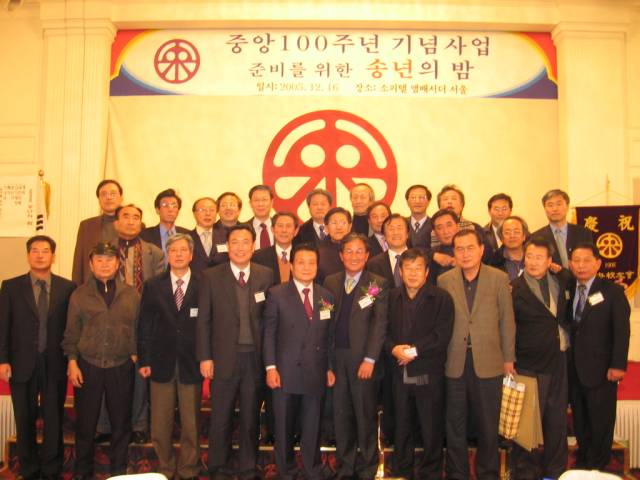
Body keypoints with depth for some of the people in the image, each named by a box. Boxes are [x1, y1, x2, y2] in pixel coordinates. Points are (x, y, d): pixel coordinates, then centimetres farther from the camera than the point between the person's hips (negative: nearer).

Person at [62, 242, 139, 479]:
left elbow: (137, 328, 8)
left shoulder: (131, 294, 5)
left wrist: (135, 354, 1)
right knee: (85, 423, 7)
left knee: (121, 422, 8)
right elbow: (71, 333, 4)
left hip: (121, 367, 1)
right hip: (88, 366, -1)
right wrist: (72, 362, -2)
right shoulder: (79, 295, 3)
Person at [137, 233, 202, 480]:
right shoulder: (153, 286, 5)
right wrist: (144, 360, 0)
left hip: (191, 364, -1)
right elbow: (145, 325, 4)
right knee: (160, 425, 9)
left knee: (191, 423, 8)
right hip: (161, 363, 1)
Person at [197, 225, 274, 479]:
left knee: (251, 417, 12)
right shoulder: (211, 276, -2)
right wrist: (204, 357, -5)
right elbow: (203, 321, -1)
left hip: (255, 357, 1)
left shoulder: (266, 275, 1)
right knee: (221, 417, 11)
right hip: (224, 357, -1)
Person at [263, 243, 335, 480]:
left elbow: (329, 335, 11)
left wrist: (330, 367, 8)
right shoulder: (276, 294, -1)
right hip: (286, 372, -2)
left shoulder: (326, 296, 8)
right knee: (284, 428, 9)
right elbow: (269, 333, -2)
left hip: (316, 374, 2)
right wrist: (270, 367, -8)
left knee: (312, 429, 9)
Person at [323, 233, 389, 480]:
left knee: (366, 413, 5)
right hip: (335, 356, 3)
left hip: (363, 357, -3)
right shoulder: (330, 282, 9)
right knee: (340, 413, 10)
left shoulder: (378, 284, -1)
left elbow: (379, 324, -6)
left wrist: (369, 359, -13)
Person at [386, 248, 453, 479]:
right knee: (401, 428, 12)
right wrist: (394, 348, -11)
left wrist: (413, 350, -15)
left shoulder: (441, 298, -3)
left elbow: (442, 335, -11)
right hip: (400, 372, 4)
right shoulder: (392, 297, 11)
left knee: (431, 429, 3)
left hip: (429, 373, -3)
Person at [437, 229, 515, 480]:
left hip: (489, 363, -1)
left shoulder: (499, 278, 0)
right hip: (454, 363, 1)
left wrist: (508, 358, 2)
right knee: (455, 425, 10)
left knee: (488, 425, 9)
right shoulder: (444, 280, 2)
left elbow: (507, 321, 3)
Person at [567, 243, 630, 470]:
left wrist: (618, 365, -15)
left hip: (600, 370, -4)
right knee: (580, 420, 13)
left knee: (601, 422, 6)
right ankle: (581, 463, 28)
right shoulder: (568, 290, 7)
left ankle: (596, 468, 21)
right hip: (574, 369, 4)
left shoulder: (612, 291, -5)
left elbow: (621, 330, -9)